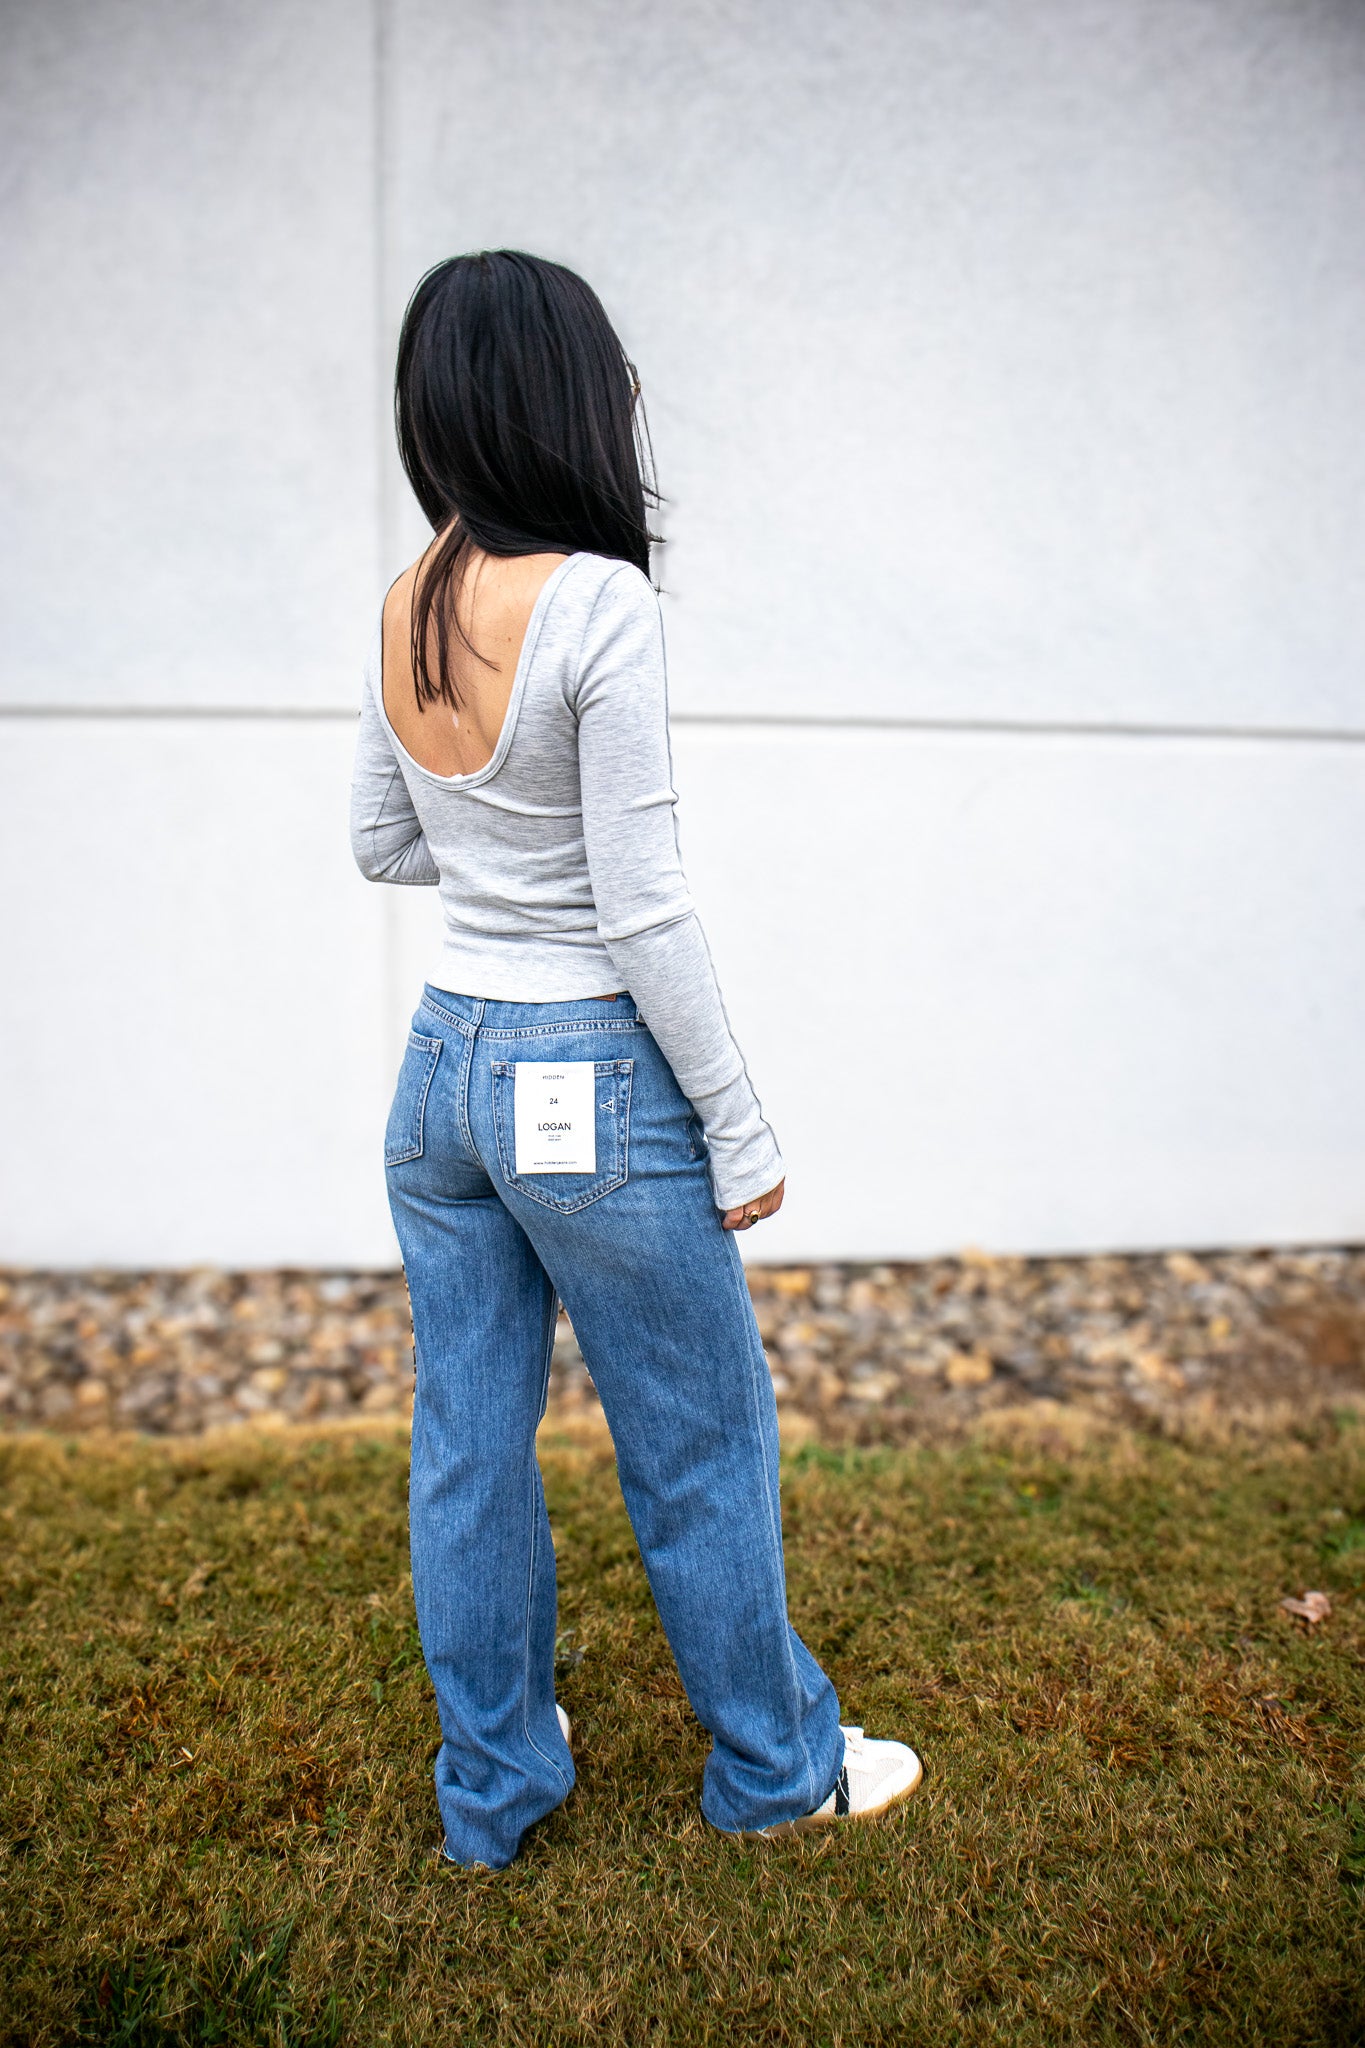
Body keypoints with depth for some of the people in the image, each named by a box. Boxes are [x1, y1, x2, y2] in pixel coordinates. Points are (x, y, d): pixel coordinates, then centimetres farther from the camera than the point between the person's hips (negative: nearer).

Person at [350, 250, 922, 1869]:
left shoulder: (403, 609, 3)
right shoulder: (598, 604, -18)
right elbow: (642, 914, -19)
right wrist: (740, 1132, -10)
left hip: (440, 1067, 7)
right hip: (588, 1084, -7)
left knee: (467, 1444, 17)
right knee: (701, 1445, 12)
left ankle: (493, 1784, 36)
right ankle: (774, 1767, 34)